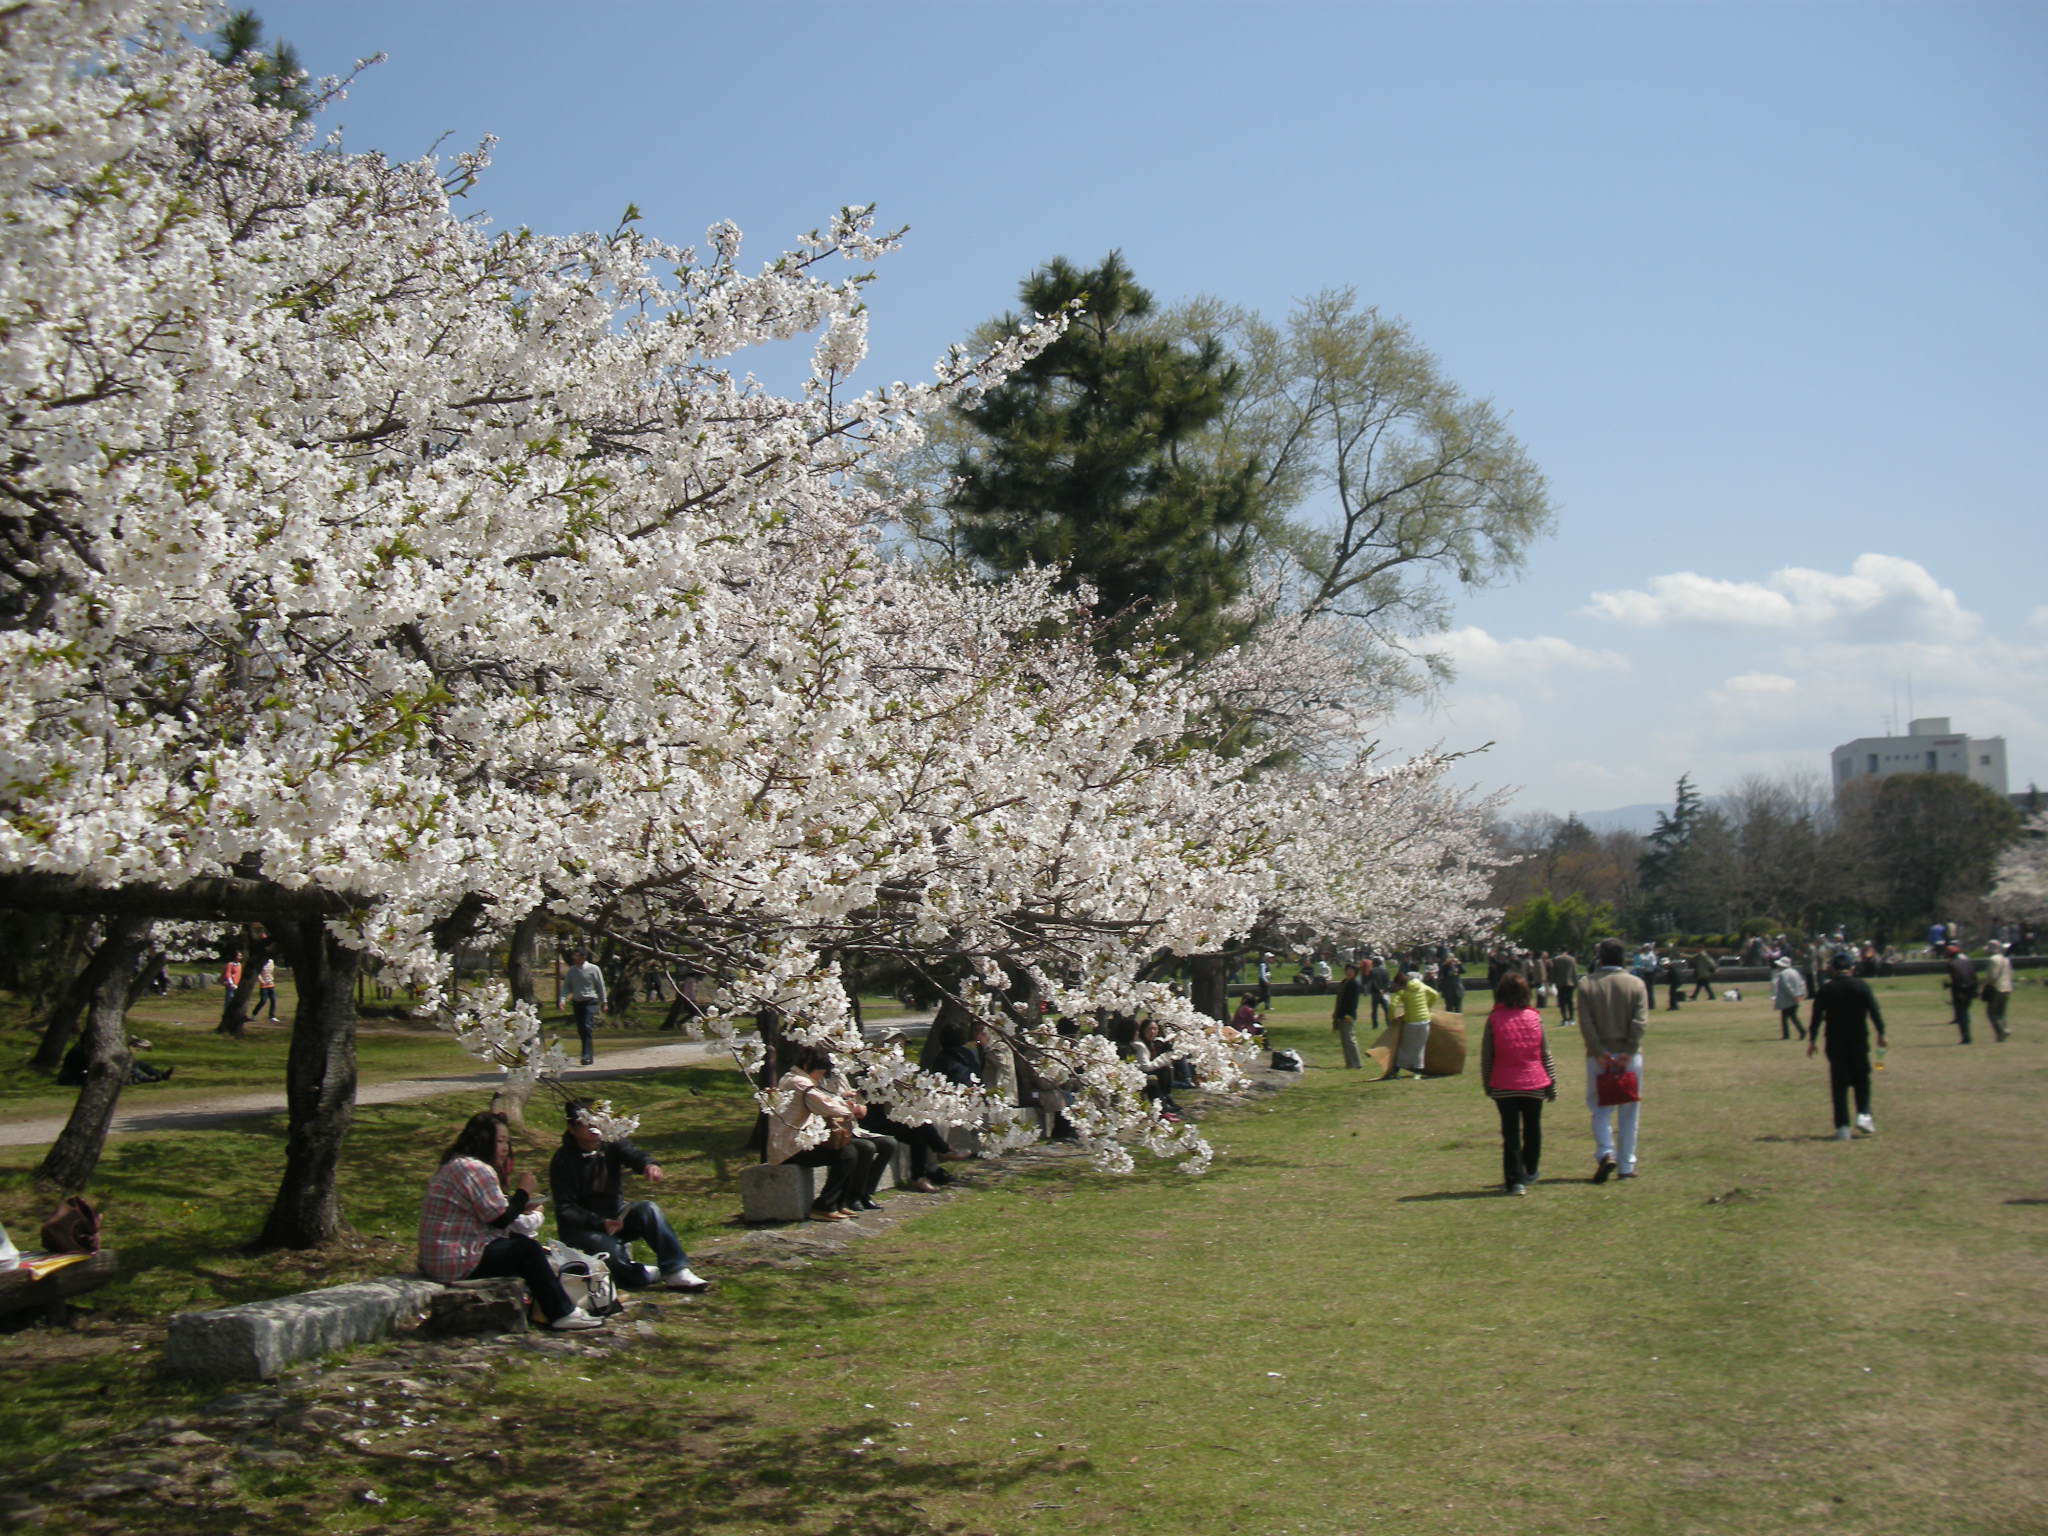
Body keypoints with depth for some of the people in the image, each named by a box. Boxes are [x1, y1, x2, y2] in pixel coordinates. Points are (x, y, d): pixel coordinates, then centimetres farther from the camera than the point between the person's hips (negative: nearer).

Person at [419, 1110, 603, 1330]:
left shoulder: (456, 1164, 17)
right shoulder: (477, 1169, -18)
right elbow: (500, 1219, -17)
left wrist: (519, 1205, 5)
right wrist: (523, 1192, -2)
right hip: (455, 1263, -11)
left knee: (520, 1241, 14)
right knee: (528, 1250, -8)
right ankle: (562, 1314, -1)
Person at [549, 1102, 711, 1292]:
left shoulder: (610, 1144, -1)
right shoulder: (563, 1160, -13)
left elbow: (633, 1155, -20)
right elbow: (565, 1209, -16)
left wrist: (649, 1164, -46)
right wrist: (601, 1223, -29)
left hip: (614, 1217, 4)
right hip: (581, 1227, -4)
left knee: (649, 1209, -24)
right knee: (611, 1252, -35)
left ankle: (676, 1271, -25)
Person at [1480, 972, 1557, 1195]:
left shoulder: (1494, 1019, -8)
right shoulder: (1535, 1018, -2)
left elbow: (1486, 1056, -4)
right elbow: (1545, 1054, 3)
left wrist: (1487, 1084, 7)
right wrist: (1552, 1084, 10)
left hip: (1504, 1086, -2)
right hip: (1534, 1084, 2)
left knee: (1510, 1134, 2)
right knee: (1532, 1129, 19)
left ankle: (1515, 1180, -1)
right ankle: (1529, 1172, 32)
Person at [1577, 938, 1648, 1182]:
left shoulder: (1587, 985, 1)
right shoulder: (1636, 984, 1)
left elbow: (1586, 1024, -9)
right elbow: (1640, 1022, -10)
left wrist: (1601, 1054, -10)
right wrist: (1627, 1053, -12)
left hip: (1599, 1056, 0)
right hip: (1629, 1056, 0)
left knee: (1600, 1109, 8)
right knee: (1629, 1113, 9)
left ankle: (1606, 1154, -13)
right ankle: (1626, 1166, 11)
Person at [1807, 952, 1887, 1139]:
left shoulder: (1825, 989, 0)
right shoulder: (1862, 986, -2)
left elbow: (1817, 1016, 0)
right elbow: (1874, 1011, -5)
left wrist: (1813, 1040, 4)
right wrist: (1881, 1033, 1)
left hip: (1835, 1043, 0)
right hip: (1859, 1041, 0)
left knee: (1839, 1084, 4)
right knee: (1861, 1079, 15)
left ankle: (1842, 1127, -1)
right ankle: (1863, 1115, -4)